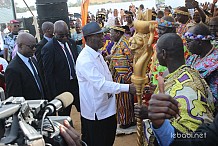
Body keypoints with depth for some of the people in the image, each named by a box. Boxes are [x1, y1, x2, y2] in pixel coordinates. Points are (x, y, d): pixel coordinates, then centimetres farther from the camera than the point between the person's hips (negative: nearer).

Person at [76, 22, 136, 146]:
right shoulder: (85, 60, -25)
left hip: (107, 109, 9)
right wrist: (127, 88, -35)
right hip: (96, 113, -9)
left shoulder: (97, 54, 5)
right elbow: (101, 84, -32)